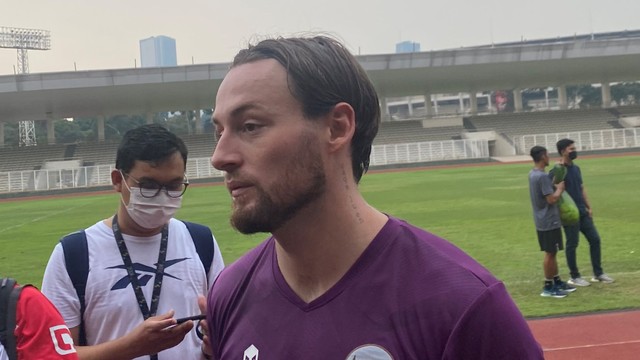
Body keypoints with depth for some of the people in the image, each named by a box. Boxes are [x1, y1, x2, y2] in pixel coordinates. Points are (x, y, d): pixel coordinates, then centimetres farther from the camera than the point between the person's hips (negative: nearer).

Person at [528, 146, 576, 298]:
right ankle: (548, 287, 7)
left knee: (551, 253, 17)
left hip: (542, 222, 9)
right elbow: (552, 199, -22)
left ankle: (557, 281, 27)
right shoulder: (542, 176, -22)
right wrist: (560, 188, -7)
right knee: (550, 253, -1)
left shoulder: (533, 174, 8)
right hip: (549, 222, -9)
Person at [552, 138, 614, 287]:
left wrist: (589, 207, 13)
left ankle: (598, 274, 20)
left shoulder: (576, 168, 12)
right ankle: (574, 277, 13)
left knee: (595, 239, 9)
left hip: (583, 212, 8)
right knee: (572, 245, 1)